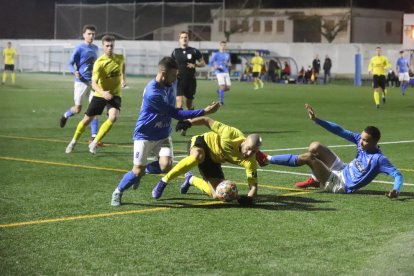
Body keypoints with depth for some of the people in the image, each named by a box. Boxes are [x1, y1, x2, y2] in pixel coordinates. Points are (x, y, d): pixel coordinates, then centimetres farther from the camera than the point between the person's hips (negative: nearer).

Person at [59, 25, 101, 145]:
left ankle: (94, 136, -4)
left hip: (93, 83, 4)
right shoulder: (79, 48, -7)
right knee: (77, 109, 0)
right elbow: (70, 64, -6)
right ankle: (65, 116, 36)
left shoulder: (95, 48, 11)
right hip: (81, 82, -4)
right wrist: (75, 72, -25)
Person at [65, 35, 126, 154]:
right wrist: (103, 93, -48)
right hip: (100, 94, -2)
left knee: (113, 117, -25)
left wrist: (123, 78, 8)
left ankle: (94, 143, -11)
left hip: (114, 94, 2)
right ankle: (74, 141, 34)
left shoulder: (120, 58, -7)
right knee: (87, 120, 6)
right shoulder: (99, 63, -21)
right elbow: (94, 83, -30)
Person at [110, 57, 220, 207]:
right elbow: (176, 114, -27)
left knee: (166, 166, -16)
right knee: (138, 171, -6)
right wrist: (204, 112, -29)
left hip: (163, 135, 6)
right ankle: (118, 192, 21)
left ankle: (143, 171, 14)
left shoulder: (171, 84, -4)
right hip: (145, 135, -6)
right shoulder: (152, 93, -29)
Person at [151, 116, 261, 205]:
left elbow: (253, 186, -19)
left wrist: (249, 197, -40)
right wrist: (189, 122, -34)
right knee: (198, 156, -42)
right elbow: (207, 121, -23)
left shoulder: (250, 161, -24)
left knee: (217, 195, -3)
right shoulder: (231, 134, -33)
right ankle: (164, 181, -30)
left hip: (214, 161, 5)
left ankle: (191, 180, 30)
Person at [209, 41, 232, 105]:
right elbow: (210, 63, -2)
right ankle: (221, 101, -4)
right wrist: (214, 66, -22)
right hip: (219, 73, -5)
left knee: (228, 87, -1)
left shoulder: (227, 55, 14)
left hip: (226, 73, 5)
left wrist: (229, 65, 2)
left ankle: (219, 91, 29)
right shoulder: (216, 54, -1)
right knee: (222, 86, -17)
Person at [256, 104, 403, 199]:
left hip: (340, 185, -8)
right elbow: (340, 131, -5)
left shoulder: (378, 159, -24)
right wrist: (316, 120, -10)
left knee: (308, 157, -18)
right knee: (315, 146, 2)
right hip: (342, 170, 8)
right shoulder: (360, 140, -5)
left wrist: (396, 190, -48)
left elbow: (397, 174, -28)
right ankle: (315, 180, 17)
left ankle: (267, 159, -7)